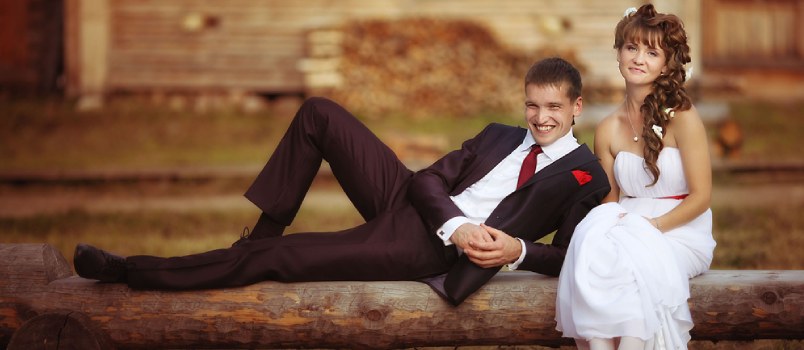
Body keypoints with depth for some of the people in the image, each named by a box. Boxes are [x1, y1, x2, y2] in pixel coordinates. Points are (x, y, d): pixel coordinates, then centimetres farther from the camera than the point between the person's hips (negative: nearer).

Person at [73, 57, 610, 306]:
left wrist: (519, 250, -22)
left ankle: (132, 272, -5)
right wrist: (454, 225, -14)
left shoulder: (585, 177, 2)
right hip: (410, 201, 7)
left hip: (426, 250, -7)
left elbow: (570, 259, -3)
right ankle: (264, 231, 0)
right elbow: (429, 178, 7)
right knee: (319, 113, -4)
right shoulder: (501, 136, 17)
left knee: (276, 260, -14)